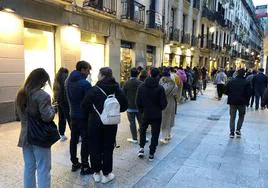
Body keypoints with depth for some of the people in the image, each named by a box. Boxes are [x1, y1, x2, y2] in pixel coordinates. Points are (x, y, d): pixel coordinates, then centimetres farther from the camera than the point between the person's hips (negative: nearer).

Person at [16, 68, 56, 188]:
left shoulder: (20, 94, 6)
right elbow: (47, 117, -24)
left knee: (29, 167, 20)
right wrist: (52, 109, -6)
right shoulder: (42, 95, -20)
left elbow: (21, 114, 16)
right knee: (43, 169, 6)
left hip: (25, 135, 7)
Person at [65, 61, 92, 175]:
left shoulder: (68, 82, 6)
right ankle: (84, 167, 8)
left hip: (73, 115, 8)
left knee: (73, 139, 15)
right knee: (85, 141, 1)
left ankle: (74, 163, 28)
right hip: (84, 116, -8)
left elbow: (69, 98, 11)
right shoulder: (85, 83, -19)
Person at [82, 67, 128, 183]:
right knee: (108, 148, 12)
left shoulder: (95, 89, -14)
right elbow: (124, 106, -1)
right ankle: (107, 174, 20)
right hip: (111, 123, 2)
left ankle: (97, 173, 24)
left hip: (95, 123, -2)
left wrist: (90, 114, 5)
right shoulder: (117, 89, -5)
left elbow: (85, 105, -14)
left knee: (95, 148, 13)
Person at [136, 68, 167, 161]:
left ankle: (141, 148, 15)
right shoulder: (160, 88, -15)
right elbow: (164, 103, -12)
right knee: (155, 134, 10)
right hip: (157, 115, -2)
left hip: (145, 114, 2)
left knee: (142, 130, 25)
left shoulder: (141, 87, -6)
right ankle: (151, 154, 16)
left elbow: (138, 102, -2)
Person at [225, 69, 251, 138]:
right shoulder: (246, 83, -5)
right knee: (241, 116, 17)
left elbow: (226, 92, 2)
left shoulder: (231, 82, 1)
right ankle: (238, 130, 7)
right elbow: (249, 93, -8)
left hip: (232, 102, 2)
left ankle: (232, 132, 6)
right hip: (242, 102, -1)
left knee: (232, 117, 8)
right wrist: (247, 101, 6)